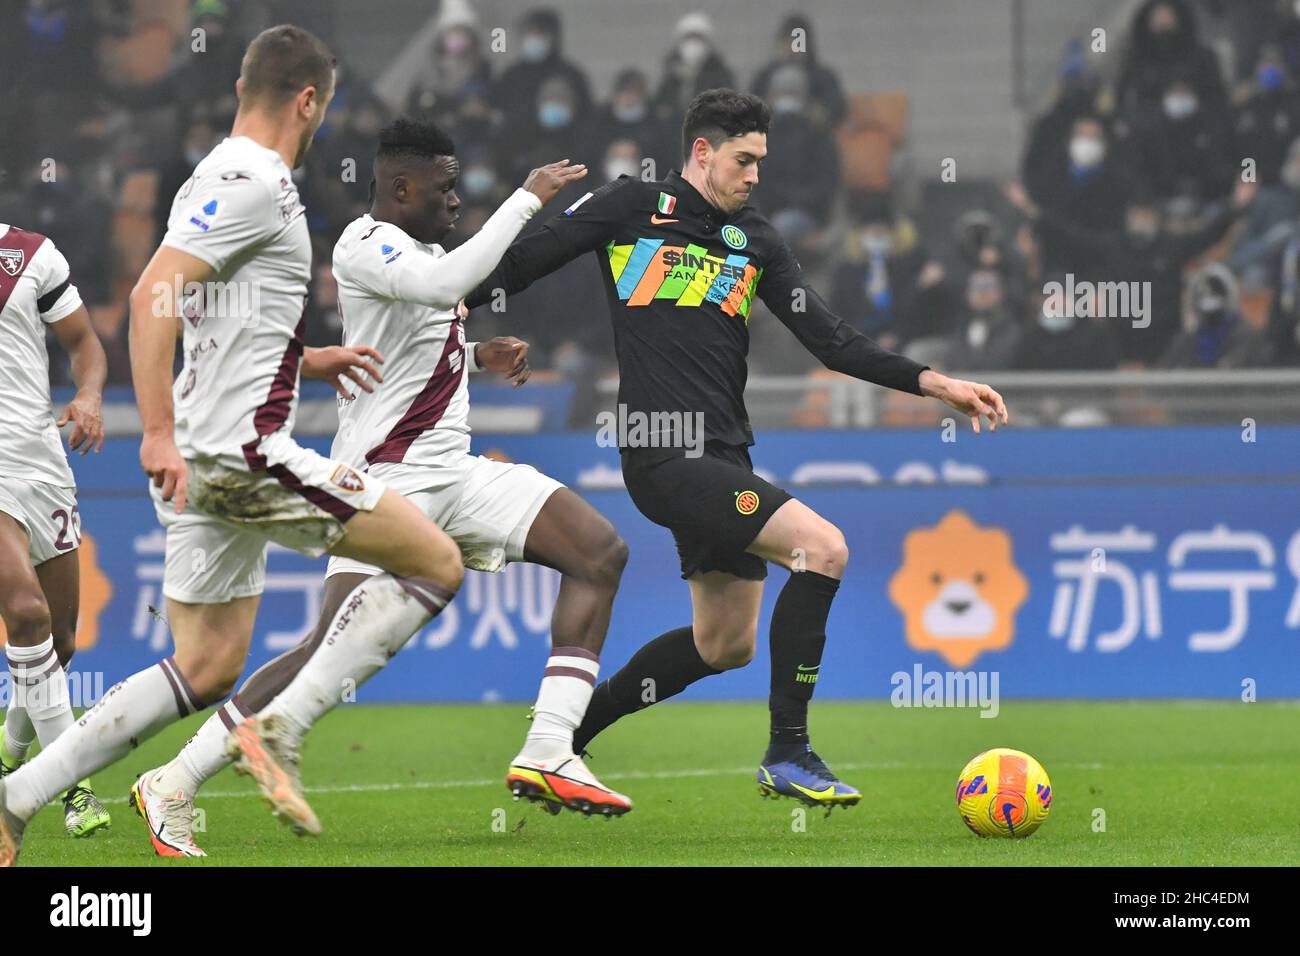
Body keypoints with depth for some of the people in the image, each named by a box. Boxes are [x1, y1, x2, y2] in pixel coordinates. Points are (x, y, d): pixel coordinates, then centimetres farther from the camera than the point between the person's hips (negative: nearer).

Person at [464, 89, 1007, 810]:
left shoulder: (756, 243, 14)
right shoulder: (632, 209, -1)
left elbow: (831, 342, 11)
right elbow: (527, 260, 4)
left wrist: (934, 383, 2)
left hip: (722, 456, 8)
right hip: (664, 455, -8)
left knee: (726, 644, 13)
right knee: (823, 546, -21)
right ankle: (787, 752, -15)